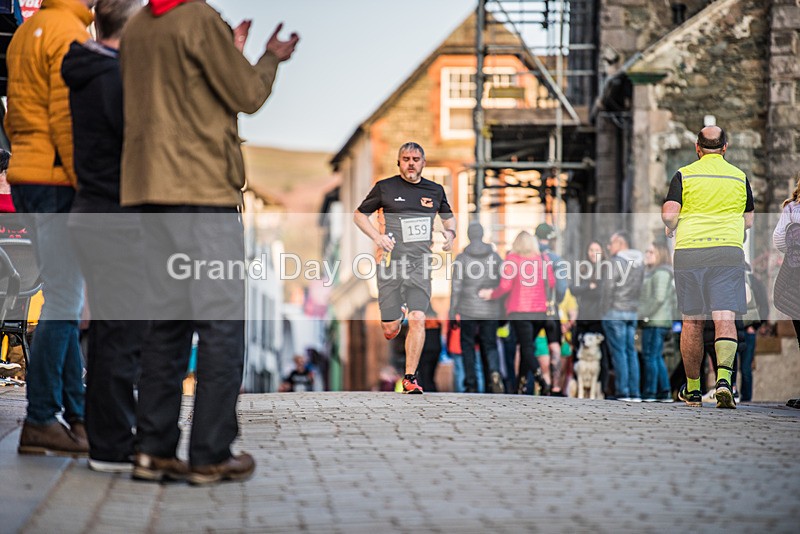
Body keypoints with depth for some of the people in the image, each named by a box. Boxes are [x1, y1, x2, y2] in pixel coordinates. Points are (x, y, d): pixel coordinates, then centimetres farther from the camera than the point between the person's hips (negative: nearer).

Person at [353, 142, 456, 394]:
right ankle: (397, 315, 37)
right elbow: (359, 215, 11)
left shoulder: (435, 190, 11)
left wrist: (450, 232, 5)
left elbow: (448, 216, 28)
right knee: (390, 330, -2)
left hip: (420, 263, 1)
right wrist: (377, 236, -6)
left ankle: (410, 378, -5)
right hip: (391, 262, -1)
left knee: (418, 320, -14)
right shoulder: (385, 187, 3)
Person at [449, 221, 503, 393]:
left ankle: (471, 384, 9)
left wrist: (452, 312, -2)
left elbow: (456, 287, -7)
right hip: (490, 311, 2)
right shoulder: (494, 256, 1)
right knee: (490, 346, 9)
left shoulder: (461, 258, -6)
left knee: (467, 345, 12)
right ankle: (494, 373, -20)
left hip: (468, 310, -2)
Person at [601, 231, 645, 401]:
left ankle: (622, 392, -8)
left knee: (619, 352, -5)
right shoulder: (640, 262, 12)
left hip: (616, 311, -7)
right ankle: (635, 392, 5)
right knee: (631, 352, 8)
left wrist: (606, 311, -7)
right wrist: (633, 305, 11)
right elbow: (640, 288, 11)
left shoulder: (617, 261, -10)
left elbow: (609, 287, -12)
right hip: (632, 312, 7)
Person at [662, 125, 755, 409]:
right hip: (728, 251, 0)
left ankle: (692, 390, 15)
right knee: (725, 318, -6)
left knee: (692, 322, 8)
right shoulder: (739, 177, 9)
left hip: (689, 251, 0)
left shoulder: (684, 175, 3)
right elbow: (749, 220, 16)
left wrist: (670, 228, 14)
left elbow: (669, 214, -8)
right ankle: (723, 378, -27)